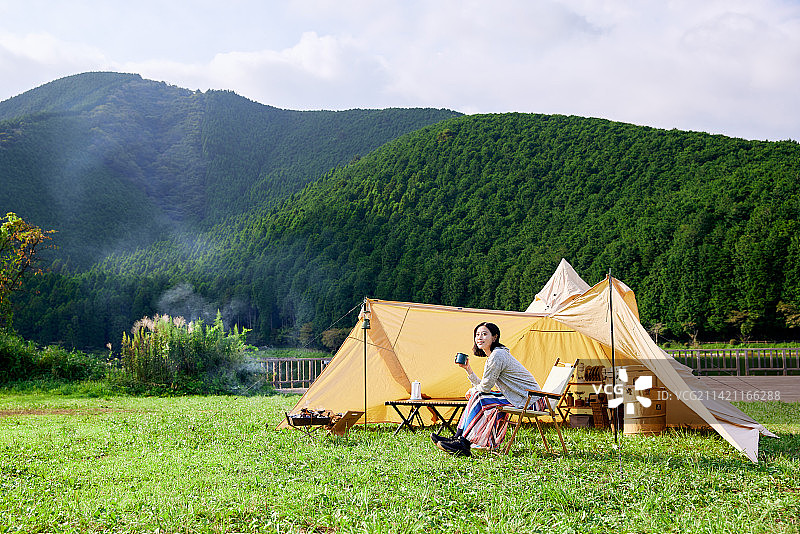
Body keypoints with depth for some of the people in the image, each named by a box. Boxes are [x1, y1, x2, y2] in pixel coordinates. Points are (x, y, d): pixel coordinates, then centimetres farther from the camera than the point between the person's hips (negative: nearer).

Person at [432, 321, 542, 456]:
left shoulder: (498, 355, -18)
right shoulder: (492, 355, 14)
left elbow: (485, 387, -16)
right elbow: (483, 386, 16)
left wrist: (472, 391, 4)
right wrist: (467, 369, 9)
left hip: (528, 399, -10)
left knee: (480, 399, -18)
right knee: (477, 396, 4)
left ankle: (463, 443, -15)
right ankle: (458, 438, 2)